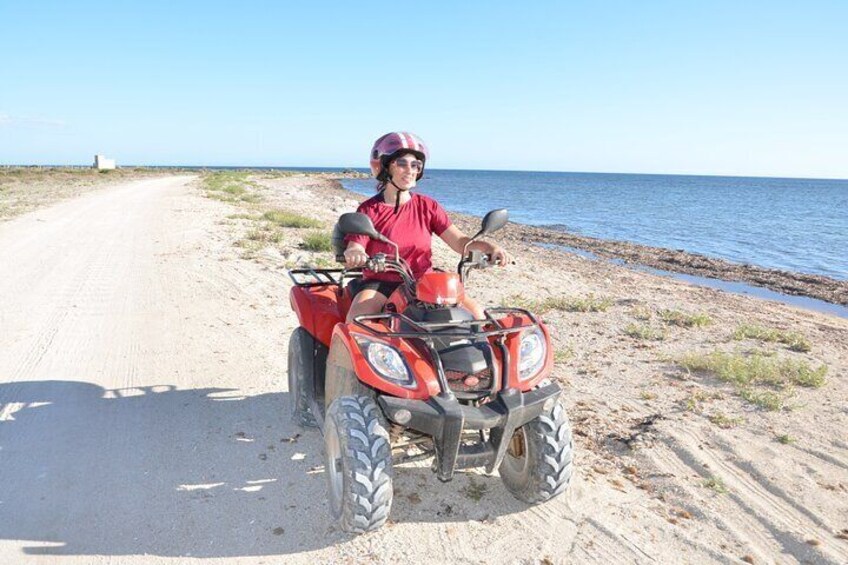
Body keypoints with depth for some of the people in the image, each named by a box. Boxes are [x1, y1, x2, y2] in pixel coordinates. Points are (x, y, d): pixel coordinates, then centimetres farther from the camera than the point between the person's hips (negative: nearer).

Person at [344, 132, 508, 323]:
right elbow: (354, 247, -12)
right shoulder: (368, 210, -1)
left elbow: (459, 241, 0)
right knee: (357, 318, -33)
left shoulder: (427, 206, 6)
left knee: (475, 312, -16)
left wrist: (491, 248, -18)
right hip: (380, 283, -2)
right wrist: (353, 254, -38)